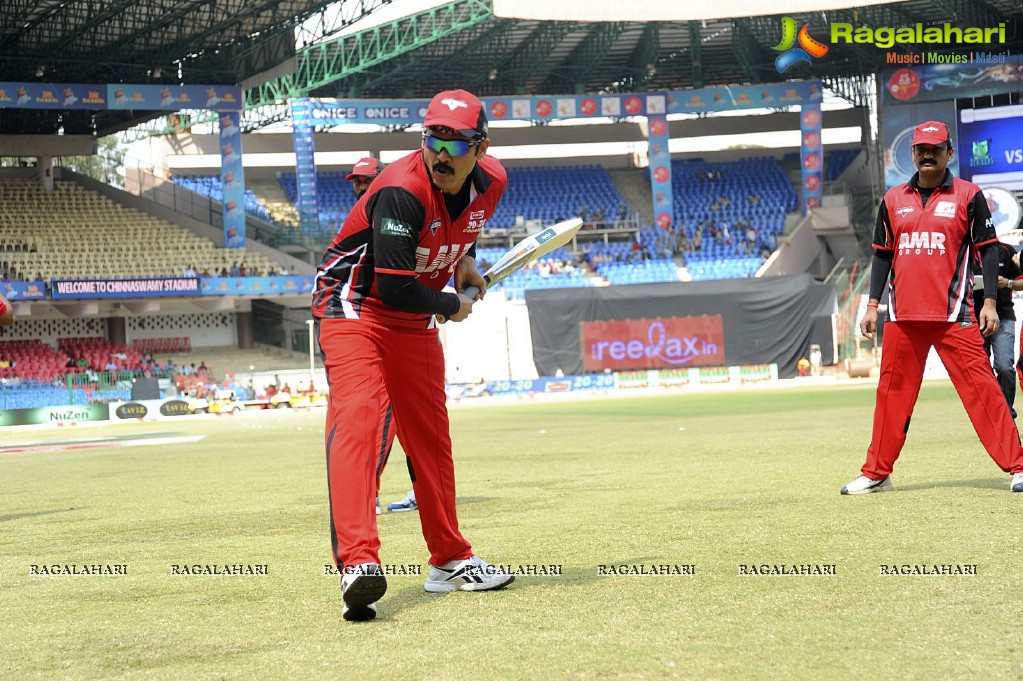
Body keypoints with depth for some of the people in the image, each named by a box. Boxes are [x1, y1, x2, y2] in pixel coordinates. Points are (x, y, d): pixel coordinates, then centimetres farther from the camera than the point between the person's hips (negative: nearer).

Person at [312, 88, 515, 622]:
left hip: (415, 321, 7)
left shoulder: (491, 181, -7)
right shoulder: (403, 189, -30)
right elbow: (394, 286, -30)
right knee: (357, 420, -26)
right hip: (354, 307, -7)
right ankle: (357, 562, -40)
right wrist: (453, 307, -15)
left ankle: (449, 561, 27)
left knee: (431, 436, 13)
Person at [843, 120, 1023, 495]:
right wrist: (873, 305, 10)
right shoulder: (893, 199, 12)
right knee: (892, 393, 7)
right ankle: (876, 474, 15)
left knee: (981, 388, -8)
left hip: (953, 316, -3)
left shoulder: (968, 195, 2)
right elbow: (882, 254, 16)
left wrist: (990, 302, -6)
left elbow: (988, 250, 2)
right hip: (903, 316, 4)